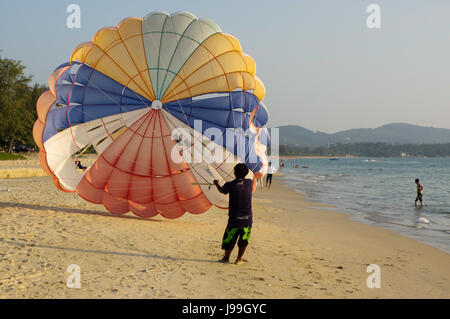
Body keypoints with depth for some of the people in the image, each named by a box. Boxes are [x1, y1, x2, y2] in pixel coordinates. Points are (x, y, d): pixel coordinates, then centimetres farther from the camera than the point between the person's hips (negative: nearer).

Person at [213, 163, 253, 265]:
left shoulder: (230, 185, -10)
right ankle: (239, 259, 16)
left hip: (234, 218, -2)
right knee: (244, 239, 14)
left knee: (229, 238, 13)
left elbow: (221, 190, 12)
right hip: (247, 218, 2)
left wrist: (216, 184, 34)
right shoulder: (250, 183, -2)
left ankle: (226, 257, 22)